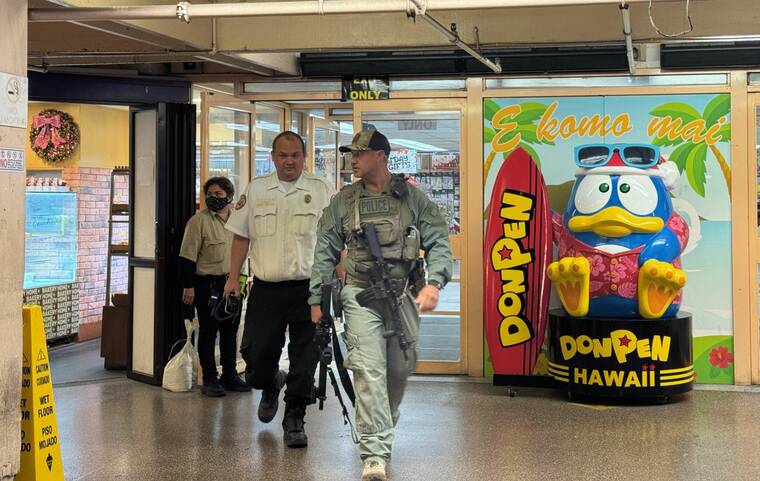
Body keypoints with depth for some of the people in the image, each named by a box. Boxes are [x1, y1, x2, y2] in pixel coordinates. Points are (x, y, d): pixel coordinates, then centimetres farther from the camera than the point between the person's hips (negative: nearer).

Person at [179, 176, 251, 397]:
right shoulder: (199, 220, -8)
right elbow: (187, 256, -10)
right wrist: (188, 286, -14)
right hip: (208, 285, -6)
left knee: (230, 330, 11)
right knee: (208, 332, 1)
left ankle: (230, 375, 22)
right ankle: (209, 379, 7)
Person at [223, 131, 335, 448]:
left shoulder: (322, 191, 3)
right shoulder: (255, 190, 8)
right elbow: (241, 236, 13)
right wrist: (233, 278, 6)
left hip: (308, 288, -1)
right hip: (266, 288, 1)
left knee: (304, 362, 0)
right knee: (256, 354, 4)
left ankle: (294, 421, 13)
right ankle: (270, 386, 37)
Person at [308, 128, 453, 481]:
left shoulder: (412, 198, 4)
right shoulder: (342, 202, 7)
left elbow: (438, 241, 1)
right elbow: (325, 253, 10)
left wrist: (434, 282, -13)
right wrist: (316, 298, 7)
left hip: (404, 294, 1)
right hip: (361, 295, -1)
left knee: (400, 369, 12)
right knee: (369, 369, -13)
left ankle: (382, 428, 39)